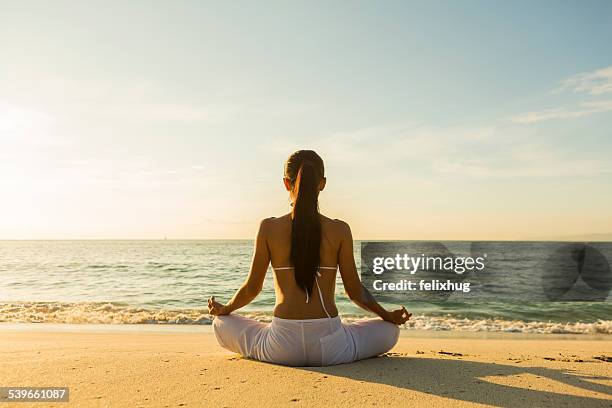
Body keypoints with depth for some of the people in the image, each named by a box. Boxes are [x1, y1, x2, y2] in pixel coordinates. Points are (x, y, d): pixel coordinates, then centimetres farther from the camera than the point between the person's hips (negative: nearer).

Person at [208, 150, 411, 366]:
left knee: (220, 325, 26)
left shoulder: (269, 228, -3)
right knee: (389, 331, 25)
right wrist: (388, 315, 21)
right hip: (329, 348, 0)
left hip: (282, 348, 0)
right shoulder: (340, 230, -4)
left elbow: (252, 287, 3)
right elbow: (355, 291, 2)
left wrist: (224, 309, 24)